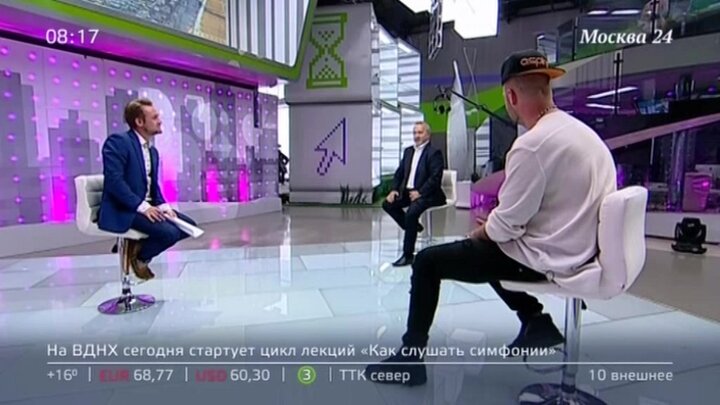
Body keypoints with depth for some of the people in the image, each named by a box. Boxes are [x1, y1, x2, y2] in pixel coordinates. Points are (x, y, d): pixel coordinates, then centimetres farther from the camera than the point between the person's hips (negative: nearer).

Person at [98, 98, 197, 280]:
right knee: (169, 232, -27)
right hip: (123, 210, -9)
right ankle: (138, 255, 3)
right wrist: (142, 206, -24)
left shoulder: (152, 151, 15)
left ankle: (139, 246, 8)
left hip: (148, 206, 9)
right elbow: (114, 181, -21)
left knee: (188, 226, 0)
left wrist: (163, 205, -3)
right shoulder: (117, 141, -12)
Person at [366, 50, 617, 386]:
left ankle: (410, 357, 13)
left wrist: (481, 231, 1)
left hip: (544, 258, -9)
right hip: (578, 250, 9)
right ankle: (536, 322, 25)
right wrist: (492, 226, 10)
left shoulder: (533, 144, -23)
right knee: (487, 247, 30)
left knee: (427, 262, -1)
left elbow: (507, 224, -21)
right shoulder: (583, 132, 5)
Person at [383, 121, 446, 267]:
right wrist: (394, 189, -2)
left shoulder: (434, 152, -7)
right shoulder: (408, 151, 16)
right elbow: (399, 173, 15)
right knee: (387, 204, -6)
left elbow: (435, 178, -16)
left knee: (411, 212, -31)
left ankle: (408, 255, -21)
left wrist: (419, 192, -26)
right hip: (408, 191, 8)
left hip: (427, 194, -8)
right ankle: (413, 227, 11)